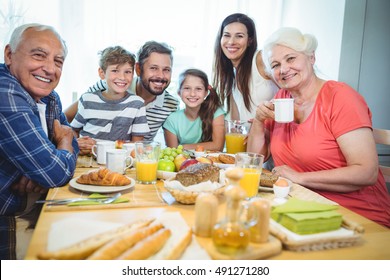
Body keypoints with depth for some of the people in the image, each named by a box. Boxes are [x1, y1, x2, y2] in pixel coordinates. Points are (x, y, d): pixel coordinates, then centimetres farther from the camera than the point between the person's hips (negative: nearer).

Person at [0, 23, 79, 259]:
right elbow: (58, 173, -26)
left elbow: (71, 145, 10)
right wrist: (64, 140, -4)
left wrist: (47, 171, -13)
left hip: (33, 210, 8)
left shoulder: (49, 97, 1)